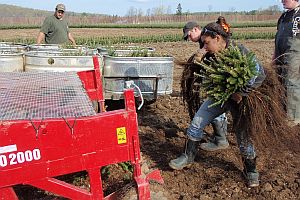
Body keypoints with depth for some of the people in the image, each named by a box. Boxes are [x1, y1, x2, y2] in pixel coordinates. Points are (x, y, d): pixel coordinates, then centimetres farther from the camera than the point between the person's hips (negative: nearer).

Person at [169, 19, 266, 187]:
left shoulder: (240, 52, -23)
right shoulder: (210, 56, -5)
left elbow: (260, 74, -29)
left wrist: (241, 93, -27)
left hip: (239, 99, -5)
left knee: (243, 135, 2)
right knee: (197, 123, 1)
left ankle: (251, 171, 24)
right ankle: (188, 158, 18)